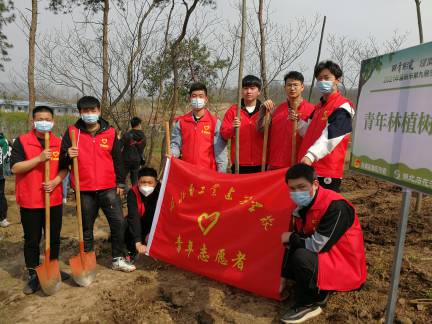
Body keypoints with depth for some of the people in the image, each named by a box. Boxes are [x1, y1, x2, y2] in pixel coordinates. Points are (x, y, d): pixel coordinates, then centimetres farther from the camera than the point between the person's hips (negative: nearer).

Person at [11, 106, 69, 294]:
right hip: (29, 202, -3)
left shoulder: (59, 143, 5)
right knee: (32, 241, 9)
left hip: (54, 200, 3)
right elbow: (15, 168, -13)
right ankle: (33, 276, 23)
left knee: (54, 238, 14)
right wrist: (39, 158, -23)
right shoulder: (21, 141, -5)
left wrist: (55, 182, -11)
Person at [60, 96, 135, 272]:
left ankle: (118, 259, 15)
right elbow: (62, 159, 5)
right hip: (84, 189, 0)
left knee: (118, 222, 0)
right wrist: (68, 155, -18)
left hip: (108, 188, 1)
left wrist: (120, 183, 7)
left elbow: (118, 158, 8)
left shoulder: (110, 132, 4)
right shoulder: (72, 132, 2)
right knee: (86, 227, 11)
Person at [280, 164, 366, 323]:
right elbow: (303, 239, 3)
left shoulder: (335, 206, -26)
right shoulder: (303, 205, -1)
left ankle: (309, 304, -6)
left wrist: (291, 238, -13)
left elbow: (317, 245, -28)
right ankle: (318, 289, 8)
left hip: (345, 266, -8)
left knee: (301, 257, -30)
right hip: (323, 257, 9)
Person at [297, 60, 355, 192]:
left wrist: (310, 155, -37)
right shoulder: (318, 106, 18)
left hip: (328, 173, -8)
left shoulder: (342, 107, -9)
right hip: (308, 168, 8)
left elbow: (329, 137, -23)